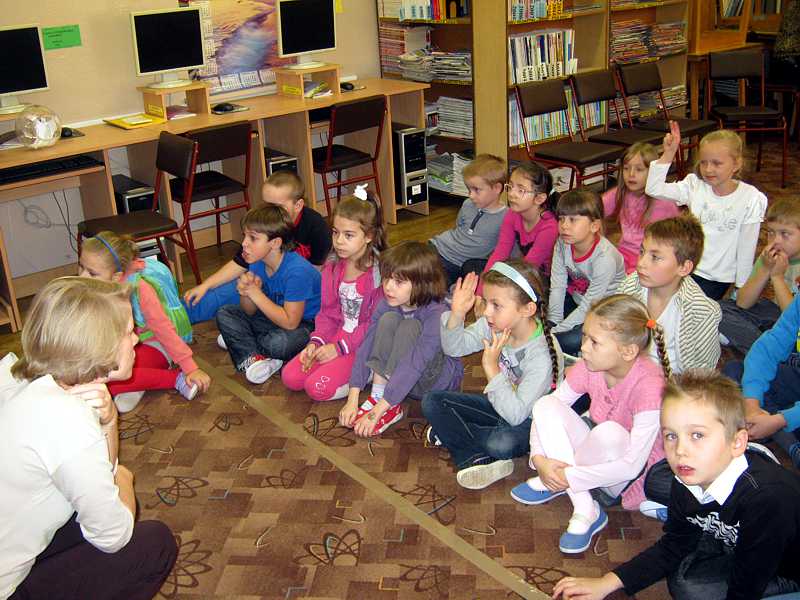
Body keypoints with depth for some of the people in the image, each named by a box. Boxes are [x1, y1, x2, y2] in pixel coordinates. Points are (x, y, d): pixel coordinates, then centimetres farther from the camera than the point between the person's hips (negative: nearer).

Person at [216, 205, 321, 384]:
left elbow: (290, 322, -29)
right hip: (275, 317, 8)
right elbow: (250, 312, 2)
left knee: (279, 343, -37)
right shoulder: (257, 262, -6)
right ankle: (251, 358, -21)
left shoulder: (297, 271, -30)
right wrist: (245, 292, -23)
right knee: (224, 314, 0)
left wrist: (255, 293, -27)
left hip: (306, 324, -8)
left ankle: (238, 341, -5)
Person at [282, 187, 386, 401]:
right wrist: (316, 341, -8)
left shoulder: (379, 272, -18)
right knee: (290, 377, -5)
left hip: (365, 344, -7)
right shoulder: (333, 268, 4)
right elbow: (328, 312, 9)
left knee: (318, 387, -22)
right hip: (336, 337, 7)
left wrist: (340, 347, -17)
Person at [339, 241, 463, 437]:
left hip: (440, 379, -5)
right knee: (388, 319, -20)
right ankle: (377, 396, -18)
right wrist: (352, 400, -23)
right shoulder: (387, 304, -11)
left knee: (410, 327, -29)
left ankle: (389, 409, -22)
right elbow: (366, 347, -15)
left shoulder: (436, 314, -29)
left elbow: (414, 365, -34)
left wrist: (377, 411, -36)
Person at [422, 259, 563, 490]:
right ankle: (477, 459, -18)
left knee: (502, 443, -38)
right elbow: (454, 348, 0)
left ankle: (450, 432, -7)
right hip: (499, 404, 7)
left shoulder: (542, 354, -31)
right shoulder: (493, 326, -14)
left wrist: (492, 368, -37)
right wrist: (457, 314, -19)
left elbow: (516, 414, -34)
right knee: (432, 402, -6)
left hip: (529, 419, -6)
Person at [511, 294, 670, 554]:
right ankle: (585, 511, -17)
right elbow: (544, 412, -4)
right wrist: (540, 459, -20)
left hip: (635, 475, -6)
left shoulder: (650, 387, -30)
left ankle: (557, 482, -10)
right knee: (546, 404, -18)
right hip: (595, 456, 6)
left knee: (610, 432, -38)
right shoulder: (590, 367, -13)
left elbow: (632, 465, -31)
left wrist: (567, 477, -29)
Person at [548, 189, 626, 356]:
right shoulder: (562, 244, -13)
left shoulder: (604, 258, -31)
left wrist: (556, 331, -25)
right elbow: (557, 286, -12)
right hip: (576, 298, 6)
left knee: (568, 341, -26)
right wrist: (552, 324, -19)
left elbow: (589, 306, -26)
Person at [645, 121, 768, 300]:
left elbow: (746, 249, -6)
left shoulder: (751, 199, -11)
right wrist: (668, 154, -16)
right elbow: (654, 189, -10)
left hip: (716, 278, -3)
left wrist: (742, 289, -2)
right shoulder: (695, 186, -3)